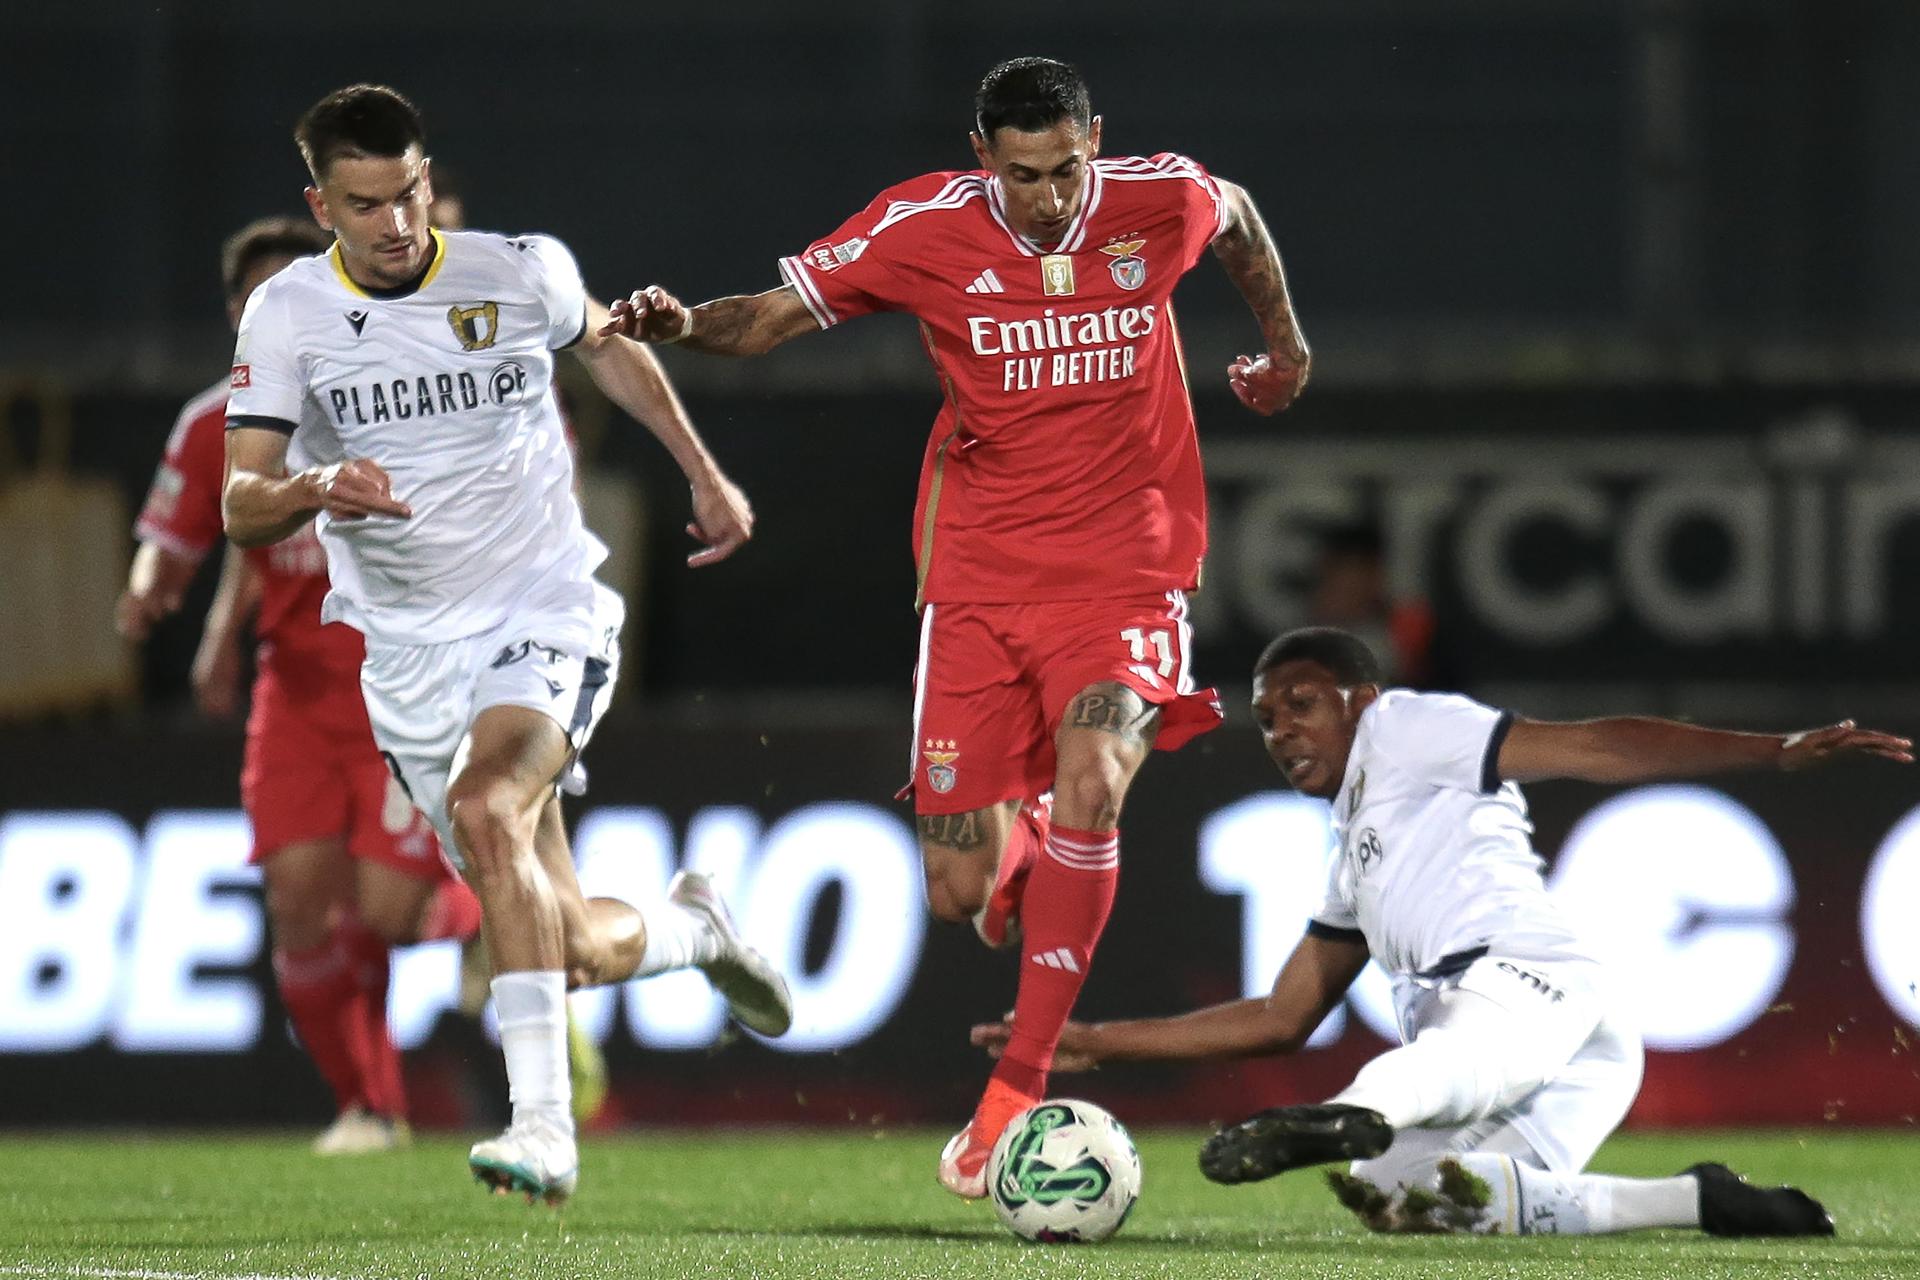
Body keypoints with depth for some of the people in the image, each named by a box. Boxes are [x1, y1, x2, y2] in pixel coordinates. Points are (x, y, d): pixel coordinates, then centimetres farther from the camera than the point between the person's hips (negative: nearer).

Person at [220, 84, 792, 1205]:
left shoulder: (522, 272, -3)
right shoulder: (288, 315, -5)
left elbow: (605, 345, 20)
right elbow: (241, 507, -10)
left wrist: (704, 472, 22)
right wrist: (317, 490, -32)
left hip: (546, 614, -2)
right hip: (412, 651, 2)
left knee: (486, 810, -33)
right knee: (567, 951, 2)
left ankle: (544, 1127, -35)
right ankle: (689, 926, 39)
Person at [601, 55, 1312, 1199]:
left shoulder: (1162, 202, -6)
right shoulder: (926, 228, -9)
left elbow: (1240, 222, 18)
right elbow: (774, 315, -4)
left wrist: (1284, 343, 31)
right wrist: (685, 326, -25)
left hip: (1125, 575, -1)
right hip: (980, 578, 1)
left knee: (1091, 781, -28)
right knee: (960, 893, -3)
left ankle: (1017, 1094, -20)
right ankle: (1020, 841, 39)